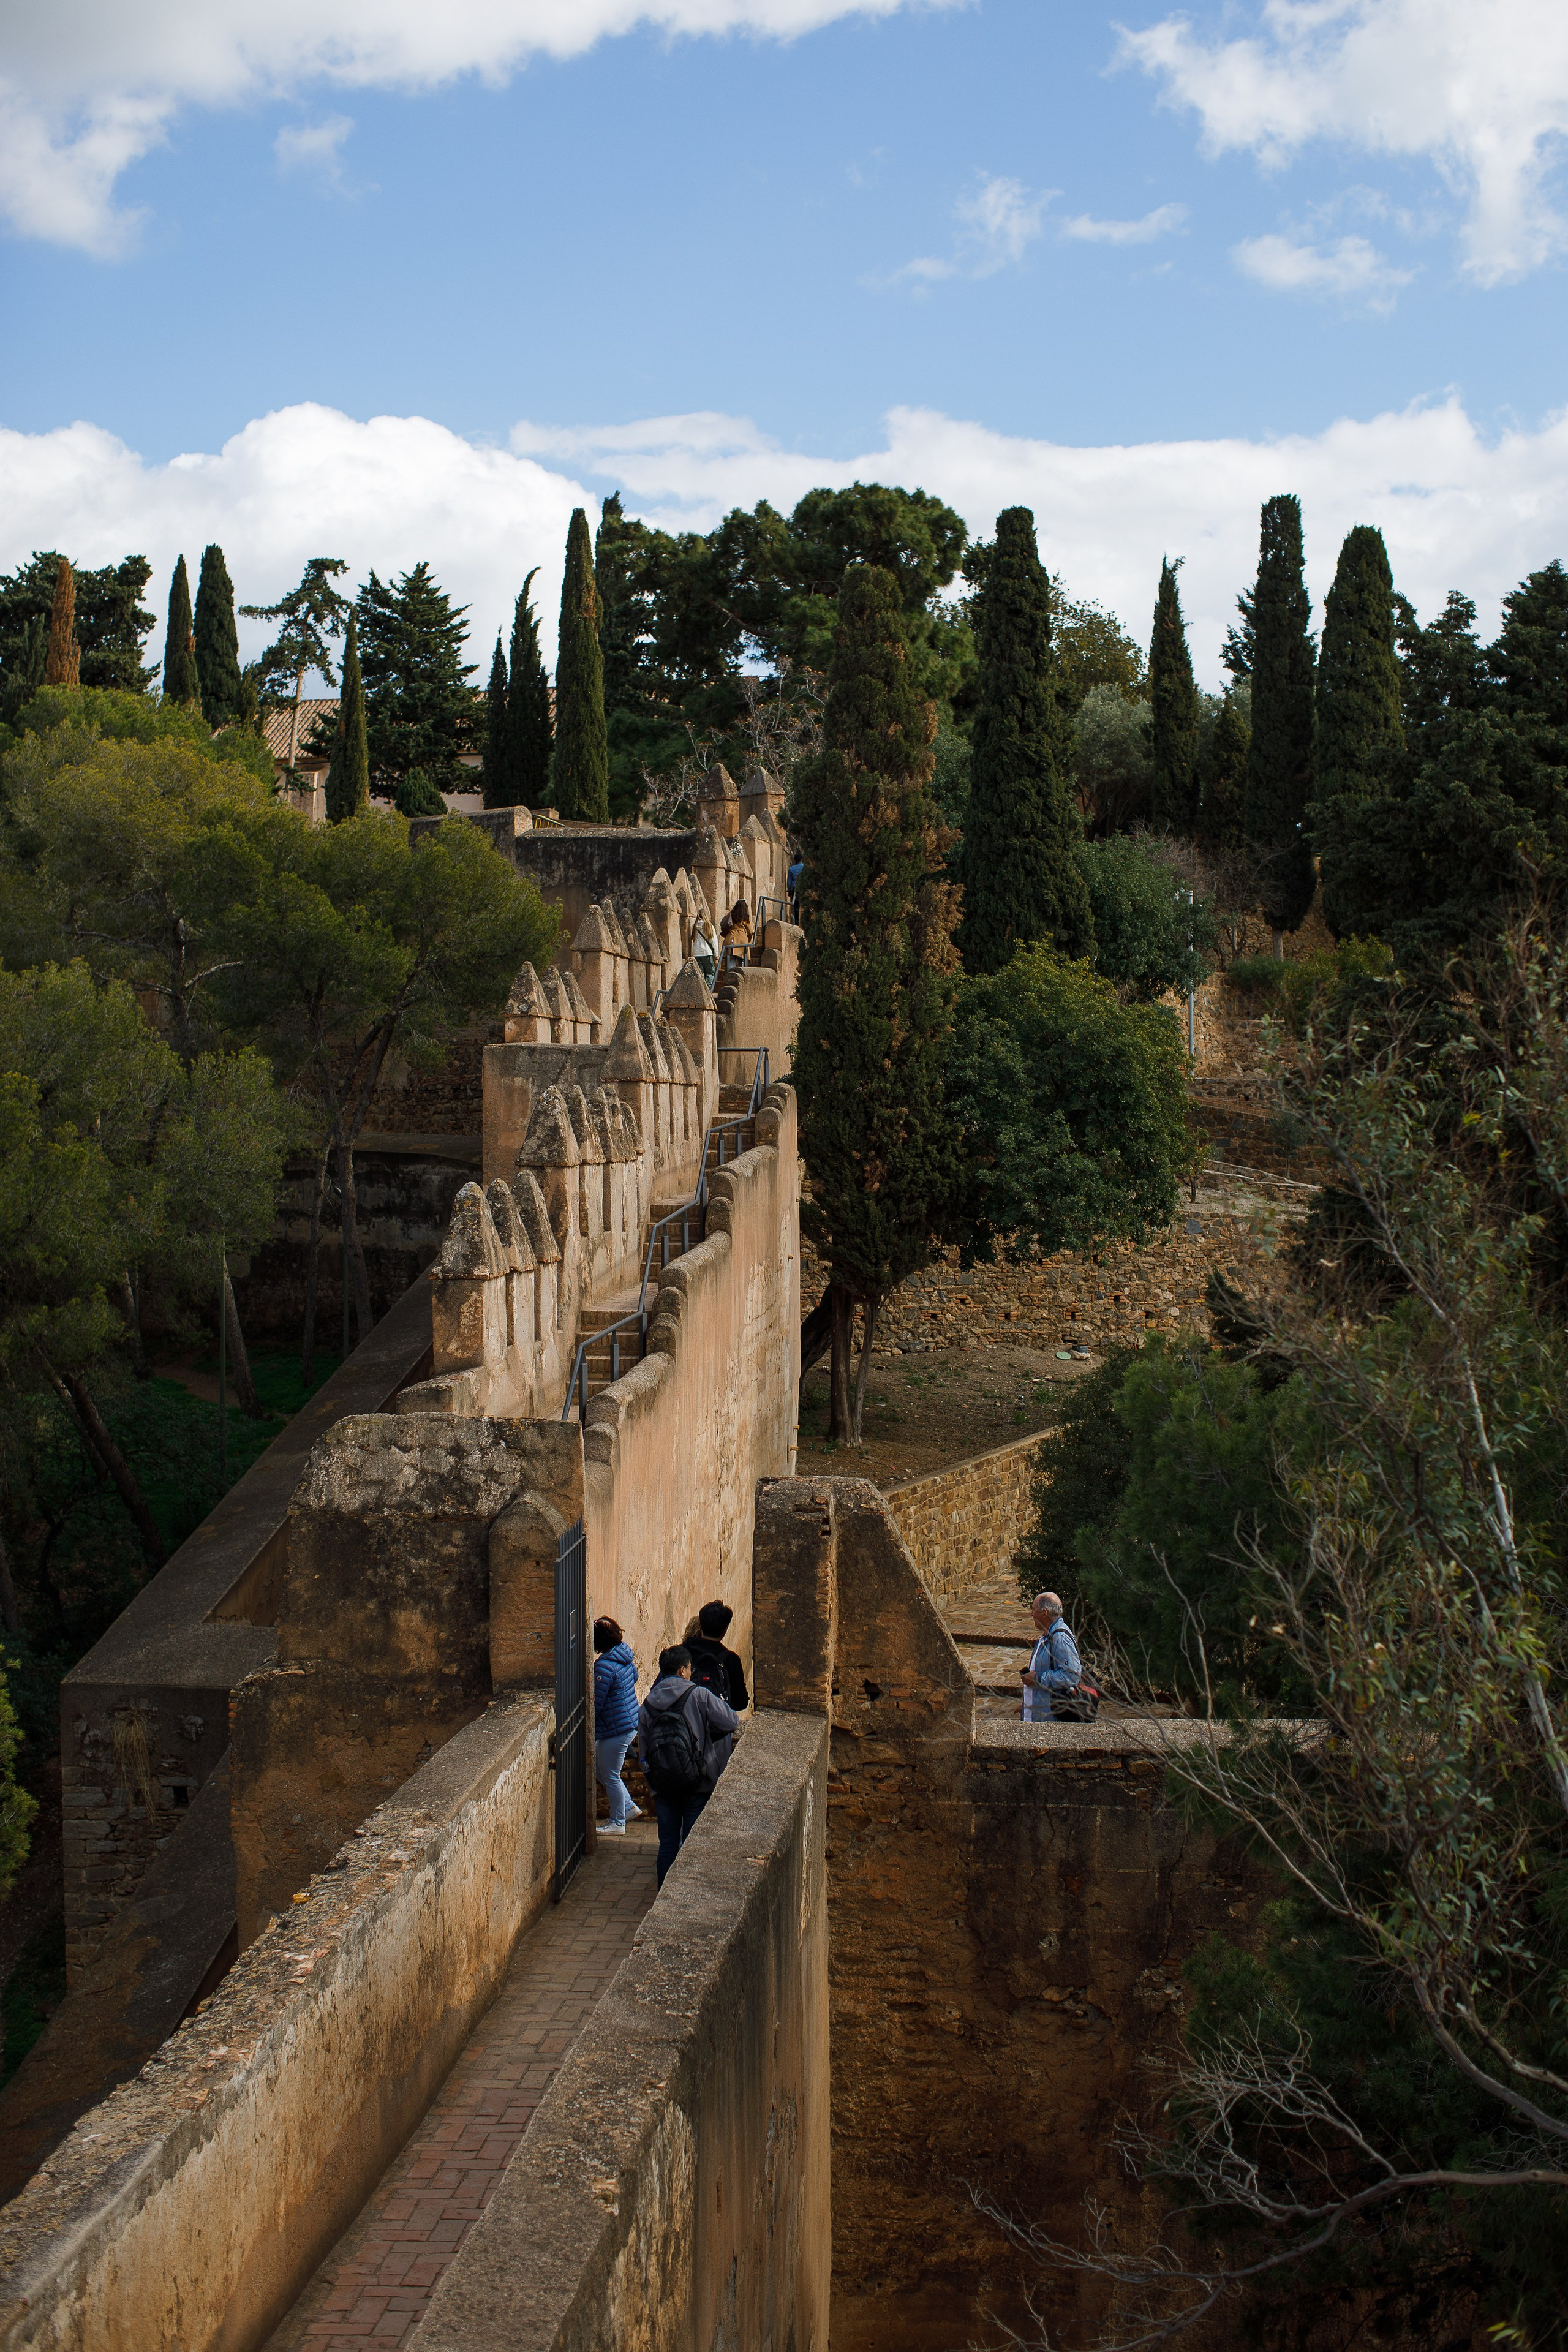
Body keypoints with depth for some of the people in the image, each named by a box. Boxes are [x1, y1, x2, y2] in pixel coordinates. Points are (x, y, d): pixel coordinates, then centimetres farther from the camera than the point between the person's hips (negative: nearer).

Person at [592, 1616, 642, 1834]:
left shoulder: (604, 1666, -25)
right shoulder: (625, 1655, 2)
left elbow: (595, 1704, -20)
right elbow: (634, 1677, 22)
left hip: (616, 1729, -10)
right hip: (631, 1723, 10)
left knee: (610, 1777, 6)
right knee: (601, 1768, 22)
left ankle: (618, 1823, 20)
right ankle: (629, 1808, 31)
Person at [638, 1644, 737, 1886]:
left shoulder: (647, 1705, 5)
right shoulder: (698, 1696, -9)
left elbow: (643, 1752, 11)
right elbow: (732, 1723, -10)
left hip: (662, 1787, 4)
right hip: (696, 1785, -3)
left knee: (667, 1845, 12)